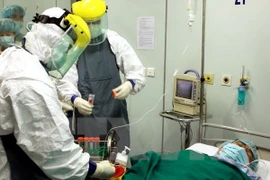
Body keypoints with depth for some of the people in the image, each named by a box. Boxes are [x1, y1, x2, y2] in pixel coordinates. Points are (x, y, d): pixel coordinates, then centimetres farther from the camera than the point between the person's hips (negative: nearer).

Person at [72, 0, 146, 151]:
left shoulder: (116, 42, 1)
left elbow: (138, 74, 1)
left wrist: (130, 84, -21)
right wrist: (75, 100, -22)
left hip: (114, 117, 1)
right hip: (83, 119, -1)